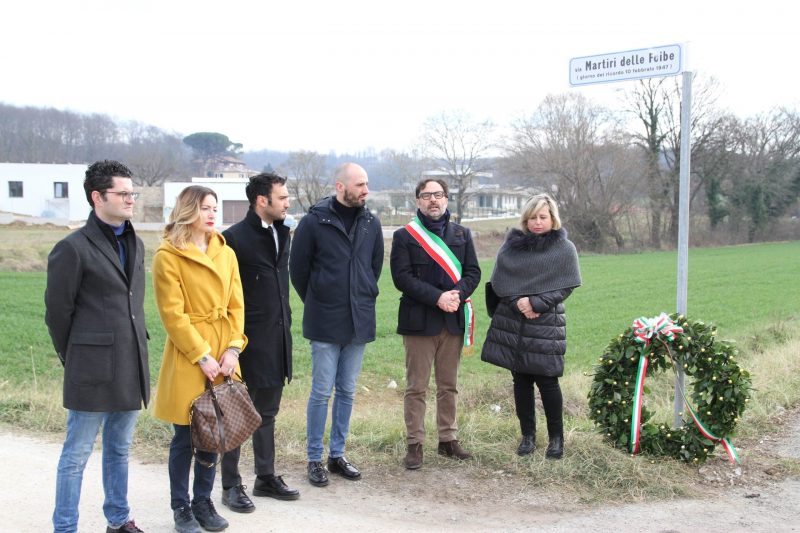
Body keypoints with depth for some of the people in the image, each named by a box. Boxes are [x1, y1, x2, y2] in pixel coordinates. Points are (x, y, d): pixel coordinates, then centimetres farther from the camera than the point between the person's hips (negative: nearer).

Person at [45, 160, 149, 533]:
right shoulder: (73, 248, -10)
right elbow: (57, 311, -5)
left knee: (120, 450, 18)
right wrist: (73, 359, 4)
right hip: (93, 371, -7)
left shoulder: (135, 244, 12)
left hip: (130, 369, 7)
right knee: (77, 454, 4)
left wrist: (136, 350, 14)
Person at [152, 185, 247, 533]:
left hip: (223, 355, 5)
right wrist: (202, 356, -15)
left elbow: (236, 305, 8)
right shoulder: (168, 255, -8)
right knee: (185, 437, 4)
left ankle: (203, 501, 25)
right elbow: (172, 313, -12)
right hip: (187, 357, -5)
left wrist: (233, 348, -6)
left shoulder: (226, 253, 10)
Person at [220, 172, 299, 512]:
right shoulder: (235, 238, -14)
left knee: (267, 413, 17)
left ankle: (266, 477, 29)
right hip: (249, 341, -7)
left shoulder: (280, 233, 9)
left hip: (277, 340, 7)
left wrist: (285, 321, 15)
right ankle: (231, 486, 16)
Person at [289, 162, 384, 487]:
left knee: (347, 391, 11)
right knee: (322, 392, 1)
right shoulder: (314, 222, -8)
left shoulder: (371, 223, 5)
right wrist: (315, 302, 7)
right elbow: (297, 267, 0)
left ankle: (337, 454, 23)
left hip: (359, 322, 4)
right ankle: (315, 459, 13)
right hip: (324, 324, -4)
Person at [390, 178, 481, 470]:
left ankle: (448, 439, 23)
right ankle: (415, 444, 9)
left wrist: (458, 293, -14)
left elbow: (473, 271, 7)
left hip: (454, 319, 4)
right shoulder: (404, 236, -1)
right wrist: (437, 297, -19)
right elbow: (401, 276, -10)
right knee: (416, 387, 1)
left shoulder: (462, 234, 12)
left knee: (449, 385, 12)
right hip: (419, 320, -4)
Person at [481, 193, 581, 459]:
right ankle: (527, 434, 19)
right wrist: (517, 301, -13)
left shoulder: (564, 248, 0)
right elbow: (498, 280, 4)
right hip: (512, 322, 3)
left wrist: (536, 303, -15)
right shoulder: (512, 244, 6)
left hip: (546, 324, -3)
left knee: (546, 380, -2)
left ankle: (556, 437, 14)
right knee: (520, 379, 8)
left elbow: (566, 286, -6)